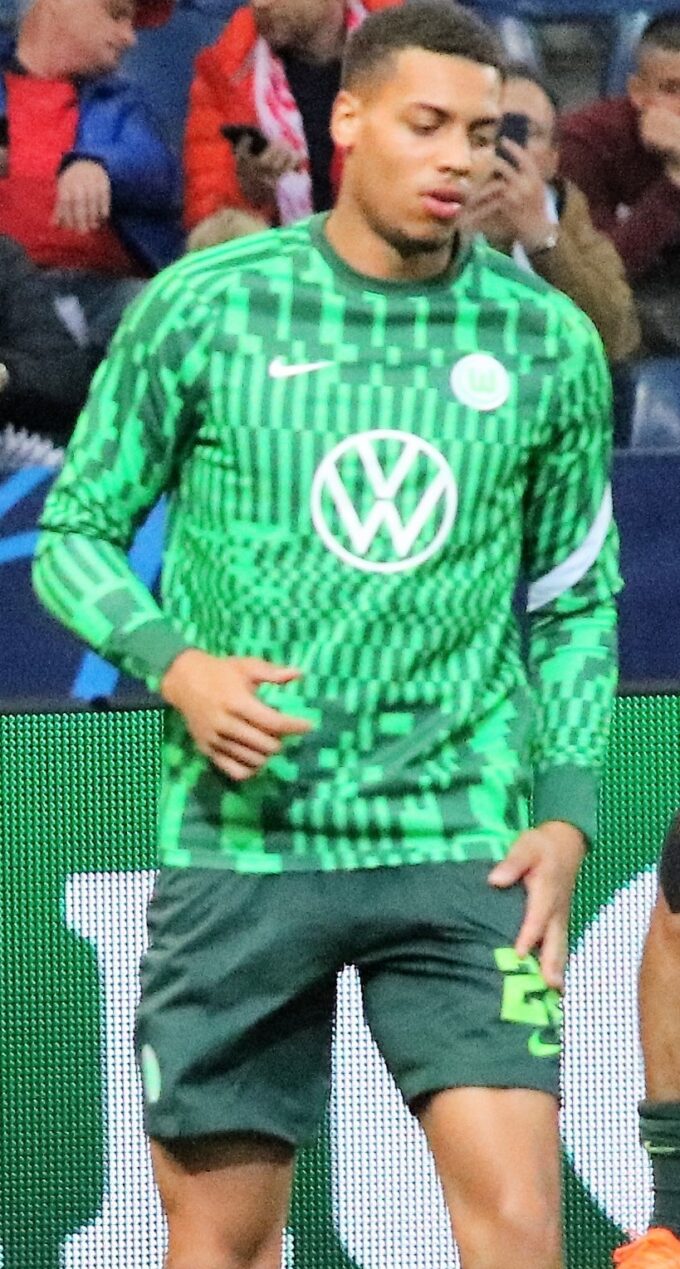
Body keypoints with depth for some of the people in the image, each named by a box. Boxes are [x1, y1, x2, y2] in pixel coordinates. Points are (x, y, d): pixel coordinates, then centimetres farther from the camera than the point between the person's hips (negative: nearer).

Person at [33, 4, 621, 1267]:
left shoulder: (548, 342, 5)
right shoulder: (202, 308, -1)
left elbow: (577, 600, 14)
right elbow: (74, 531, 6)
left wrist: (565, 809, 1)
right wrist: (174, 664, -13)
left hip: (462, 848, 1)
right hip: (238, 842, -1)